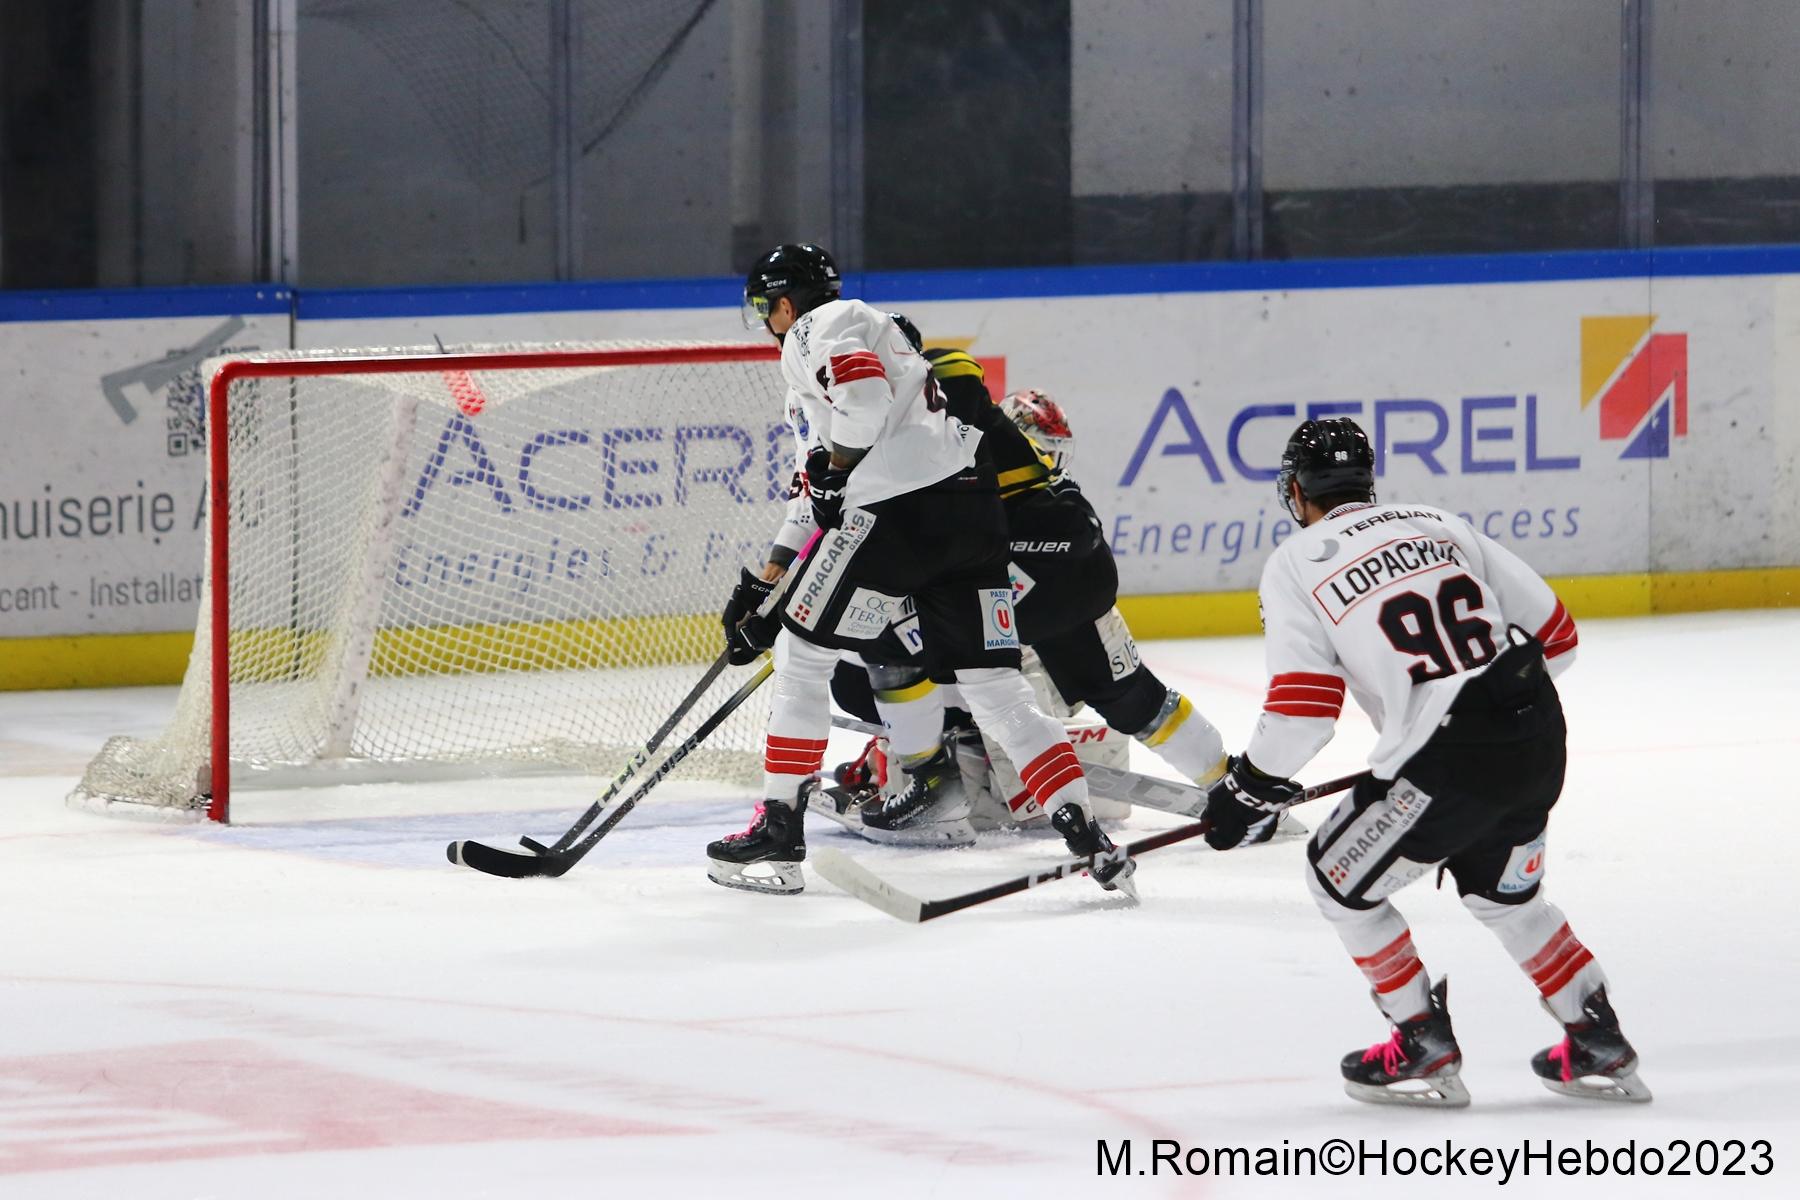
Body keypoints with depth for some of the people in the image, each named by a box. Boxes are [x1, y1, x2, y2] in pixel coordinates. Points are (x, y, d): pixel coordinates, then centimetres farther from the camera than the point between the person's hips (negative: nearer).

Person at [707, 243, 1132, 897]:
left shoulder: (821, 328, 4)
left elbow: (865, 397, -20)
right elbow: (816, 494, 35)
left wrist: (836, 469, -3)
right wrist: (764, 587, 32)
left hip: (900, 506, -9)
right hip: (973, 512, 9)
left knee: (802, 653, 5)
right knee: (996, 689, 6)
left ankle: (778, 829, 6)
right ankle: (1085, 834, -5)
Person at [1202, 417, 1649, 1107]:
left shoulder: (1296, 562, 3)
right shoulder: (1442, 526, 18)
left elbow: (1303, 709, -4)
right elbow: (1553, 635, 15)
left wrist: (1247, 791, 10)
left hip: (1448, 761, -6)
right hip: (1540, 739, 6)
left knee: (1342, 880, 16)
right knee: (1502, 893, 30)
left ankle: (1424, 1050, 17)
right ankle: (1599, 1048, 28)